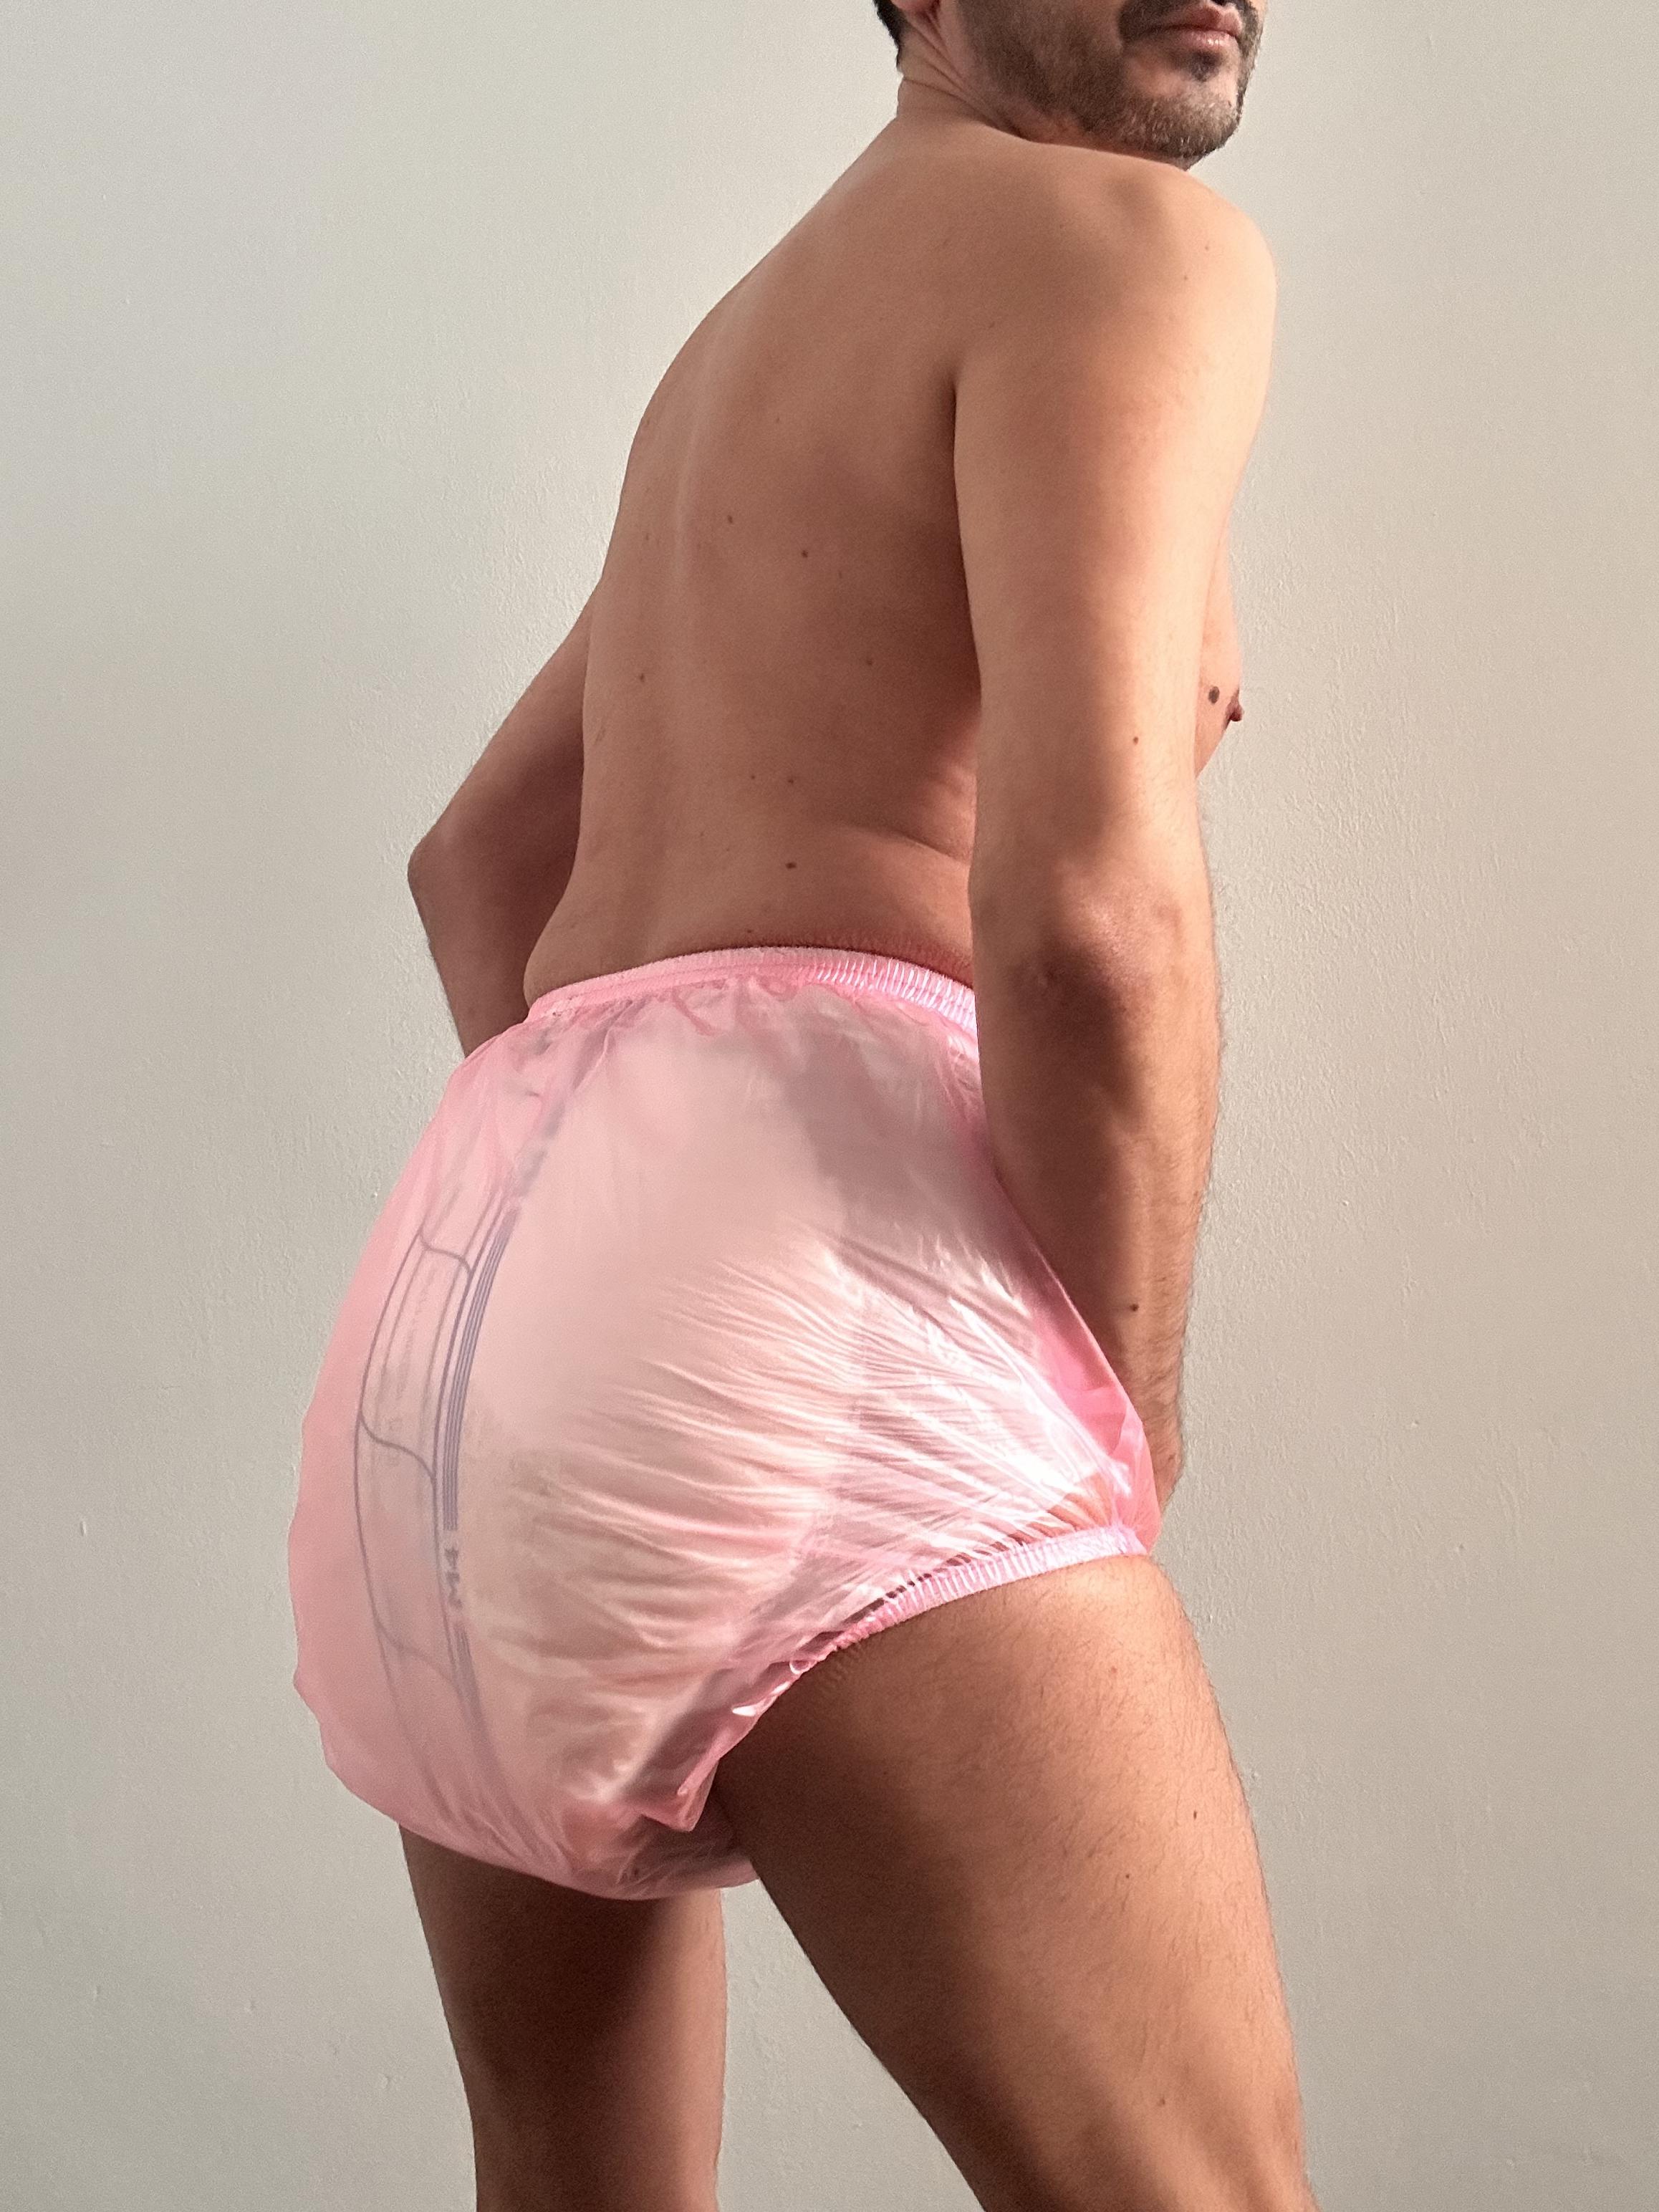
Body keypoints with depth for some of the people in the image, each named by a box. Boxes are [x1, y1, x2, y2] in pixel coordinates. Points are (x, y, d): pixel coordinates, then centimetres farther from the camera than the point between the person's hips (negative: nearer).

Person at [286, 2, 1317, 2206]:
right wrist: (1133, 1398, 1)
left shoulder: (749, 349, 30)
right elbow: (1088, 899, -15)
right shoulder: (1128, 239, 2)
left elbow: (477, 863, 36)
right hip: (792, 1256, -9)